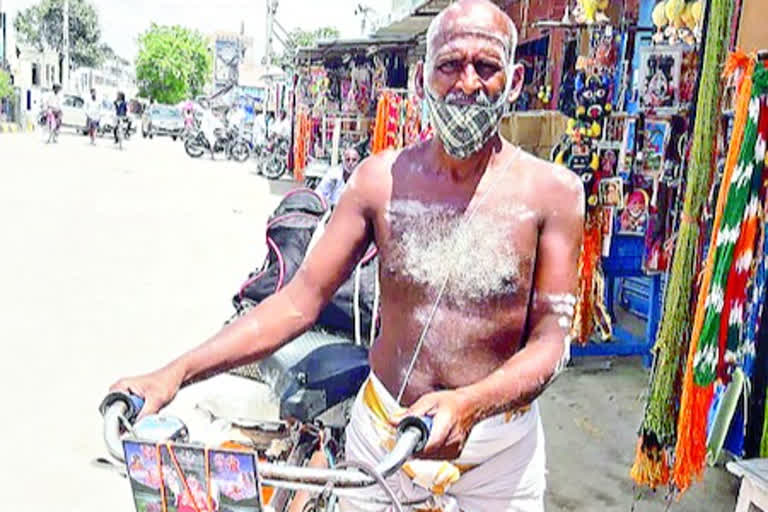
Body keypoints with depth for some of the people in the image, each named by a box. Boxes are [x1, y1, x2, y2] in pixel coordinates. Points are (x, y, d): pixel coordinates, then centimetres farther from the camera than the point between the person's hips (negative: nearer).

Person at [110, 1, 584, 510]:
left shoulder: (552, 191, -11)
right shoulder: (381, 179, -8)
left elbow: (551, 339, -12)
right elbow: (301, 300, -7)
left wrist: (469, 404, -31)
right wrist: (176, 372, -15)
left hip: (499, 447, -1)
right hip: (382, 430, 1)